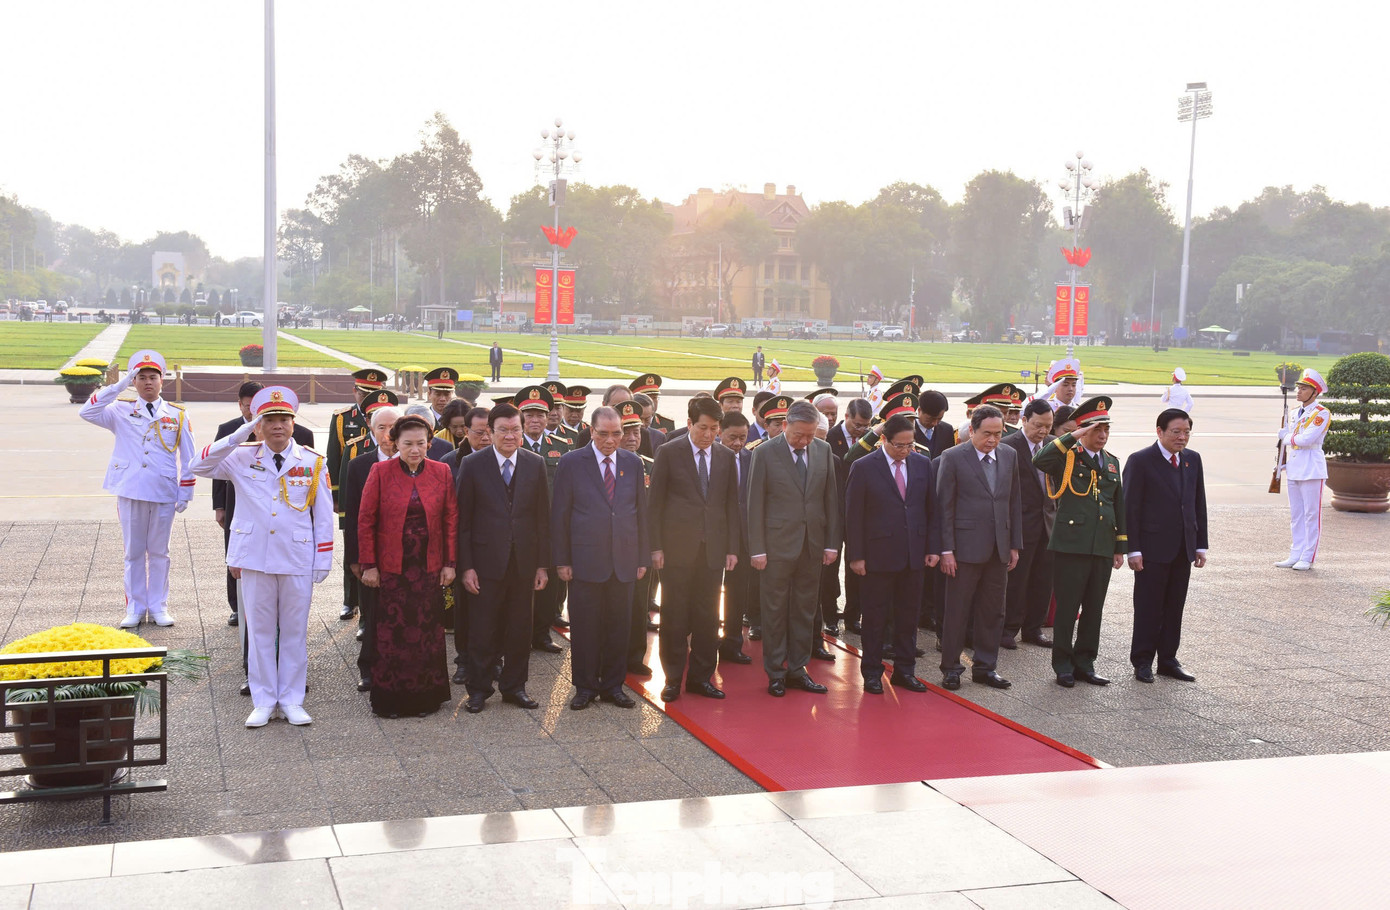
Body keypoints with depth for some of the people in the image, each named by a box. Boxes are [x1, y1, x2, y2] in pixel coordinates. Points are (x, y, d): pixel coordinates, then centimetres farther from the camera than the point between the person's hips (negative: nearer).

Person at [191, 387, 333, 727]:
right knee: (259, 630, 8)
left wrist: (323, 561, -1)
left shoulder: (314, 462, 0)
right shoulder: (242, 457, 3)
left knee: (294, 630, 7)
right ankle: (263, 701, 18)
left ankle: (291, 700, 18)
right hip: (255, 557, 1)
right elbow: (200, 467, -9)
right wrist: (239, 435, -14)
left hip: (298, 558, -1)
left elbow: (324, 516, 2)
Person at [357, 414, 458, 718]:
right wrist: (368, 565, -5)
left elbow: (451, 519, 6)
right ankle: (389, 700, 14)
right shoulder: (380, 472, -3)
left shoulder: (442, 473, 2)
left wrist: (450, 563, 2)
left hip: (429, 568, 2)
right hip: (390, 568, -2)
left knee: (427, 633, 5)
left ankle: (425, 698, 17)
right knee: (391, 633, 2)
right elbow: (366, 521, -2)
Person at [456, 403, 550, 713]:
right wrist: (466, 566, -8)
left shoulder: (535, 464, 3)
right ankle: (478, 689, 18)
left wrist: (542, 564, 3)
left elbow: (543, 517, 5)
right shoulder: (473, 464, -4)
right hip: (486, 561, -2)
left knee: (520, 629, 10)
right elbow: (463, 520, -3)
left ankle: (514, 687, 24)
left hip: (523, 561, 2)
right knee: (482, 630, 4)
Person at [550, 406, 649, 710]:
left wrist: (643, 557, 7)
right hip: (585, 560, -3)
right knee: (584, 626, 3)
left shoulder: (633, 463, 8)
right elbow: (559, 514, -1)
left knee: (618, 625, 8)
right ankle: (585, 687, 16)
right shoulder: (572, 462, -2)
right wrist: (561, 560, -5)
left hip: (624, 561, 3)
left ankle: (613, 685, 20)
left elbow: (641, 512, 11)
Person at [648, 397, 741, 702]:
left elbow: (732, 505, 11)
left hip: (713, 550, 3)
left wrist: (732, 548, 6)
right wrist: (656, 547, -6)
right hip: (676, 549, -3)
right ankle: (673, 679, 12)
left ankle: (701, 676, 17)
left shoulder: (726, 457, 9)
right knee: (674, 616, 2)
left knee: (707, 616, 6)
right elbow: (655, 503, 0)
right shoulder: (669, 453, -1)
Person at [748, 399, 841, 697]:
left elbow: (831, 499, 8)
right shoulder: (765, 453, -6)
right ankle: (775, 673, 15)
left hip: (813, 546, 4)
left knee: (805, 611, 10)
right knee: (775, 611, 5)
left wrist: (832, 543, 4)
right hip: (777, 545, -4)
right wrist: (757, 549, -9)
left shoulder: (823, 450, 4)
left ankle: (797, 669, 21)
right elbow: (755, 504, -5)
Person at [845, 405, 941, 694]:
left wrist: (933, 547, 4)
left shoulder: (923, 464, 7)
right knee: (876, 616, 4)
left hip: (913, 555, 4)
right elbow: (853, 515, -6)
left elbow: (932, 509, 10)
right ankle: (872, 672, 15)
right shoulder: (864, 468, -5)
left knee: (908, 614, 10)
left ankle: (904, 670, 21)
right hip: (878, 555, -4)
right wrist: (856, 556, -9)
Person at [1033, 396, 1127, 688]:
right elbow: (1039, 461, -27)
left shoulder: (1112, 462, 15)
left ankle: (1084, 663, 21)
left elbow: (1119, 507, 19)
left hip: (1103, 548, 6)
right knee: (1067, 609, 1)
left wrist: (1120, 547, 16)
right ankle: (1063, 666, 12)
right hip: (1071, 545, -6)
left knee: (1094, 609, 11)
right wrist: (1073, 437, -24)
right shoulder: (1067, 458, -3)